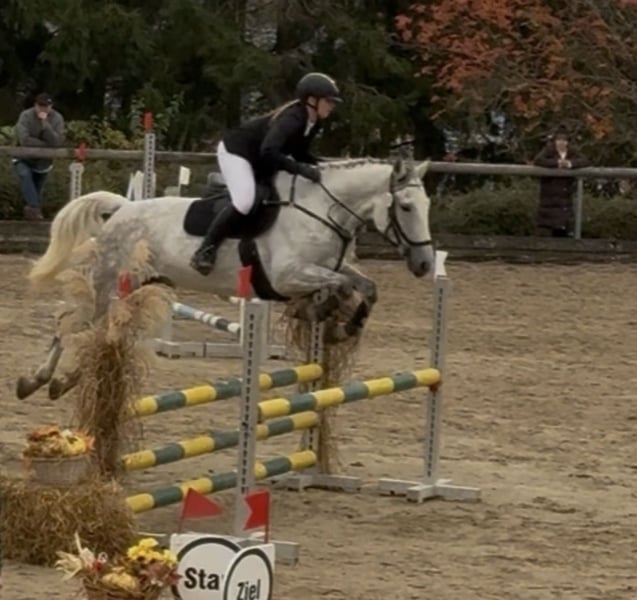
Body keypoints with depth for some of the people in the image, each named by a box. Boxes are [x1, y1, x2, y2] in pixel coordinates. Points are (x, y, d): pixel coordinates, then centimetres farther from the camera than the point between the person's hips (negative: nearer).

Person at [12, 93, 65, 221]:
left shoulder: (57, 118, -12)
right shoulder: (26, 116, -17)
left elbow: (56, 142, -25)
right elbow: (24, 140, -29)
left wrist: (45, 123, -33)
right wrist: (46, 145, -21)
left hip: (43, 162, 3)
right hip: (24, 159, -3)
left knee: (37, 191, 10)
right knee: (25, 174, -33)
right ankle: (34, 207, -38)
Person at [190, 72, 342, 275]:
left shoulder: (314, 123, -3)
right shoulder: (292, 119, -30)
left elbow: (299, 152, 12)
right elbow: (269, 152, -43)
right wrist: (301, 169, -45)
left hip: (259, 162, 10)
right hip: (235, 151, -10)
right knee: (244, 201, -29)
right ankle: (204, 251, -23)